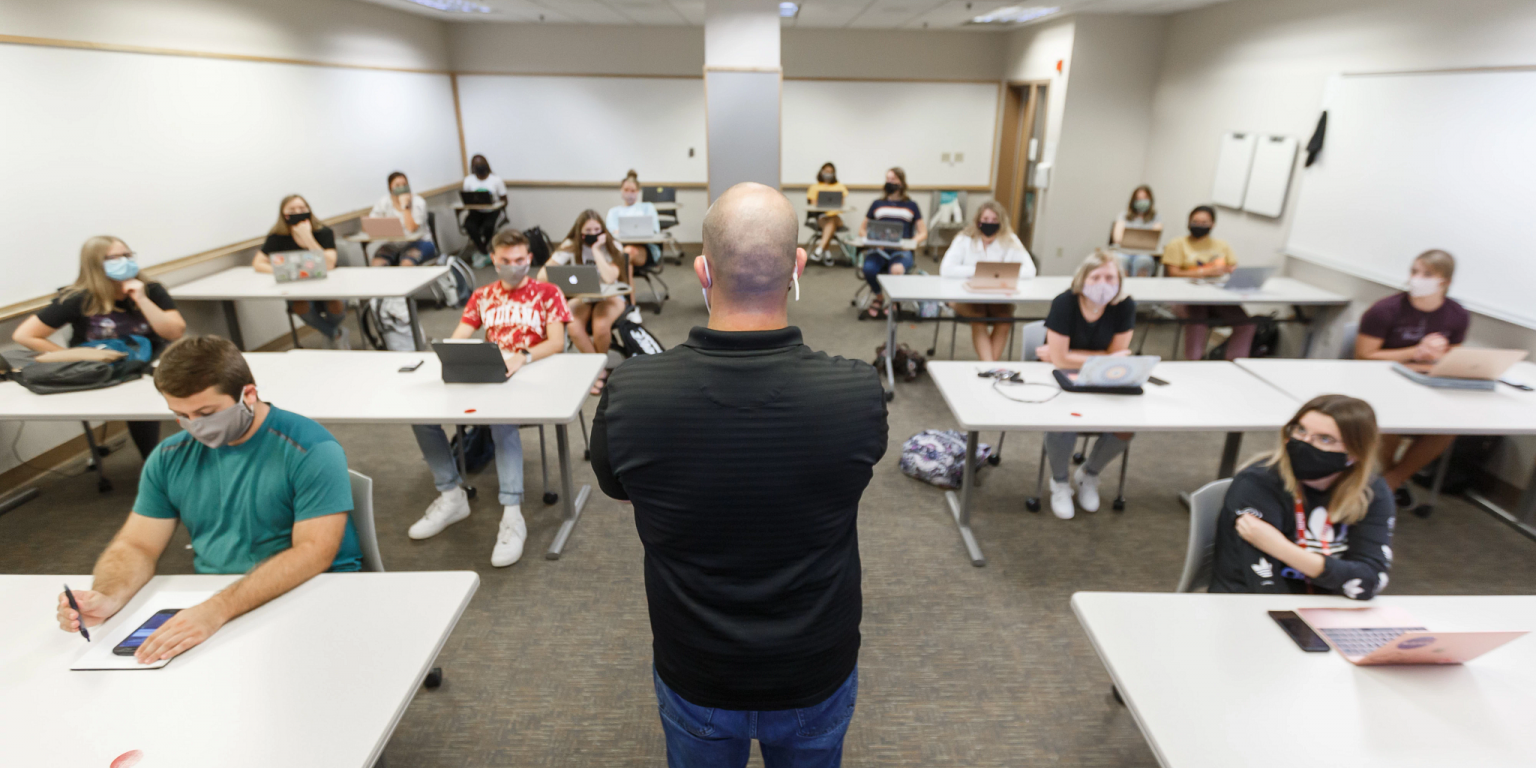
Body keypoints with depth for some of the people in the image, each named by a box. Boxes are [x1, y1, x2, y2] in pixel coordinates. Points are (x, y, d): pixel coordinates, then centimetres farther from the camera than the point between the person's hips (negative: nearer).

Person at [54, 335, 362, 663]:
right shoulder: (170, 457, 8)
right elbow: (136, 545, 9)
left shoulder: (311, 450, -13)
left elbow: (314, 552, -22)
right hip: (208, 601, 5)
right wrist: (107, 598, -14)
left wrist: (219, 609, -32)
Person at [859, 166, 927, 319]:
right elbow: (862, 229, 18)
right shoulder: (877, 204, 20)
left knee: (897, 269, -37)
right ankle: (878, 297, 0)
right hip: (878, 250, 1)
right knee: (869, 268, -34)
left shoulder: (911, 206, 18)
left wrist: (913, 242, -9)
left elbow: (923, 232, 15)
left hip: (901, 251, -1)